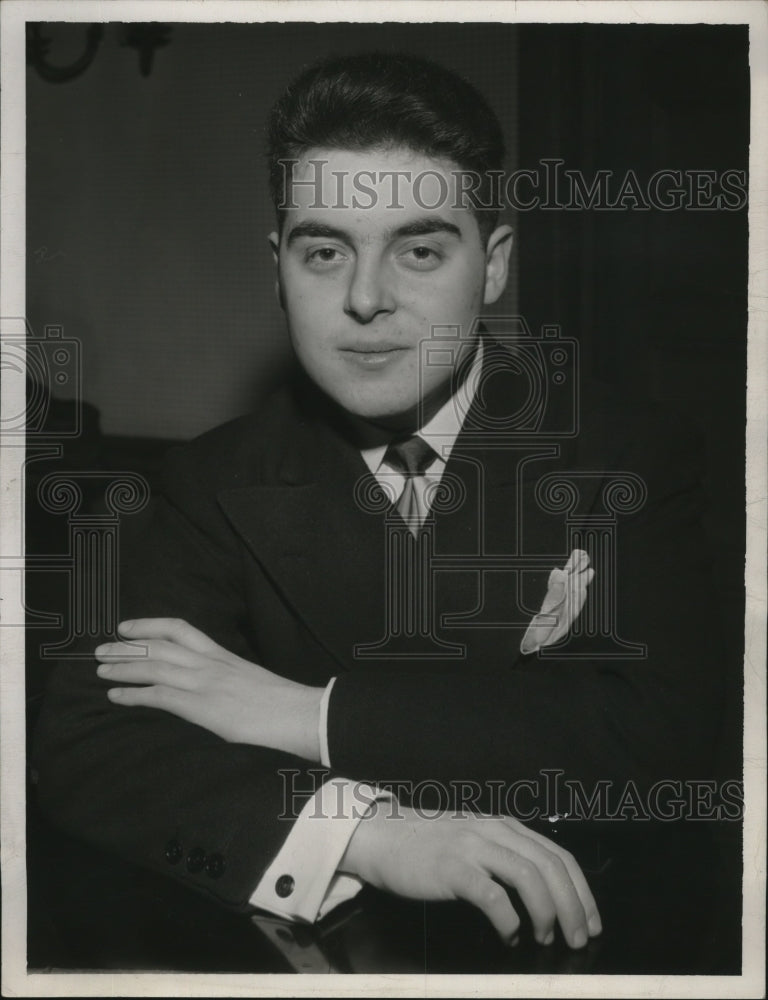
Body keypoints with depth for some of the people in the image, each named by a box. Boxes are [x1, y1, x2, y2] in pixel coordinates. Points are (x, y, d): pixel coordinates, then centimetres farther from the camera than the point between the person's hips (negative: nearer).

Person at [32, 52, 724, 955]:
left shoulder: (632, 457, -4)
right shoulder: (220, 483, 0)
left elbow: (662, 726, -16)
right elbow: (78, 742, -10)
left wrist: (309, 713, -17)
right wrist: (367, 833, -25)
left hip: (576, 936, 0)